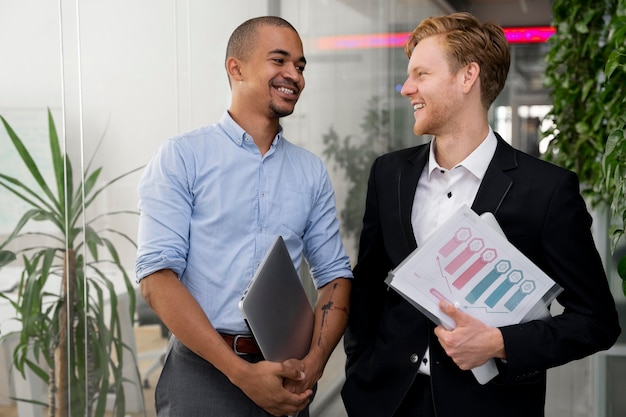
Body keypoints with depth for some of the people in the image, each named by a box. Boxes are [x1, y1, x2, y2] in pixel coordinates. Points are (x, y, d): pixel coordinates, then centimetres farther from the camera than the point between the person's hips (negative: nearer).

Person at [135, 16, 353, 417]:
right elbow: (157, 274, -13)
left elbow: (334, 274, 6)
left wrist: (313, 365, -10)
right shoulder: (181, 157, -5)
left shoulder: (311, 170, 6)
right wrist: (241, 373, -19)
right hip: (203, 369, -3)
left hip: (285, 376, 4)